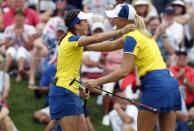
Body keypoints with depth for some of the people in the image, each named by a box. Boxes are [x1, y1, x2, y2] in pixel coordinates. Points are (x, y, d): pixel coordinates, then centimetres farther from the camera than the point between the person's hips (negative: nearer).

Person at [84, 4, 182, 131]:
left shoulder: (131, 38, -10)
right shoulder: (139, 33, 18)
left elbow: (124, 71, -17)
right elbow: (111, 45, 32)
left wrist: (97, 81, -16)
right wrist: (86, 47, 34)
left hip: (155, 85, -9)